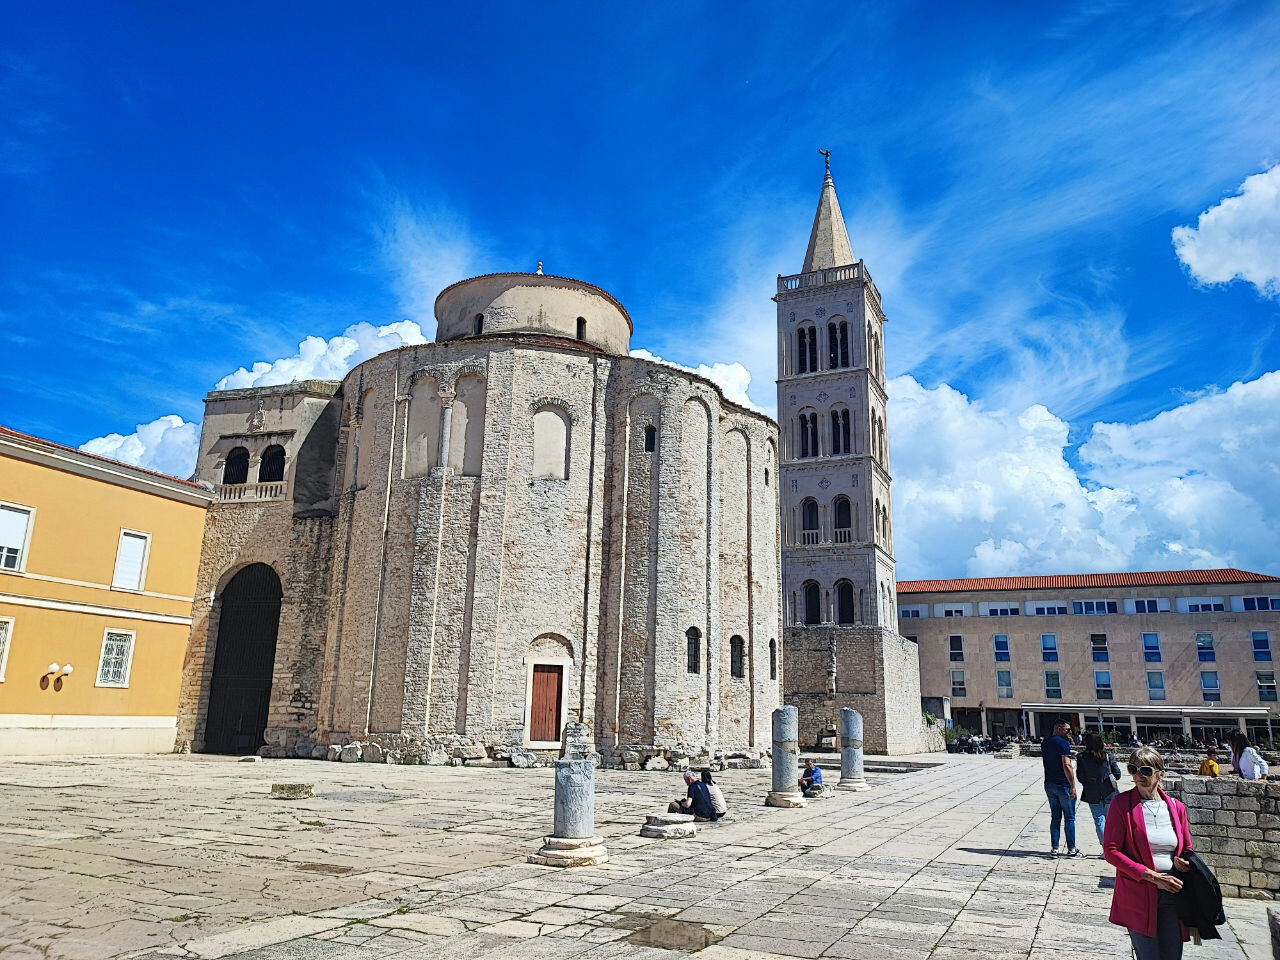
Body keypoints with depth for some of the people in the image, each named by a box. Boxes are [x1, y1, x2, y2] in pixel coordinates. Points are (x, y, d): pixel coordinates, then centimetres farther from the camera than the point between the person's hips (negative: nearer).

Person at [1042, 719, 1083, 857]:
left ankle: (1054, 848, 10)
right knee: (1069, 818, 5)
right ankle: (1071, 849, 10)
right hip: (1063, 786, -7)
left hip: (1049, 784, 7)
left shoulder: (1045, 743, 10)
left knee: (1055, 817, 11)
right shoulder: (1063, 743, -14)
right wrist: (1073, 786, -18)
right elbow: (1066, 766, -20)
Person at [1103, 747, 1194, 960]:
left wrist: (1184, 862, -6)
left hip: (1172, 895, 4)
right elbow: (1110, 850, -9)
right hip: (1138, 896, -4)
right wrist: (1152, 876, -16)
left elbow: (1187, 850, 19)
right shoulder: (1122, 803, -6)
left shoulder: (1176, 807, 6)